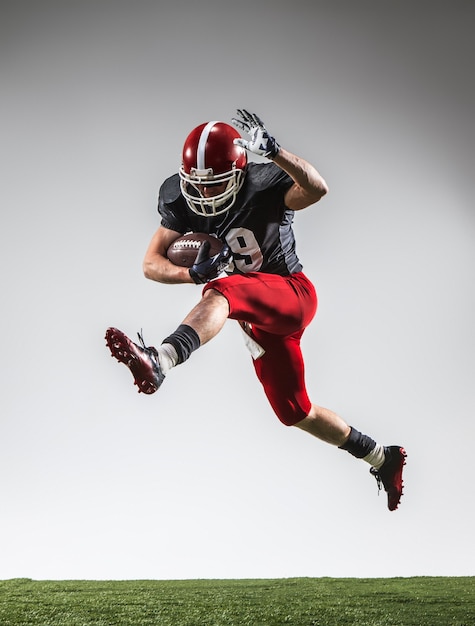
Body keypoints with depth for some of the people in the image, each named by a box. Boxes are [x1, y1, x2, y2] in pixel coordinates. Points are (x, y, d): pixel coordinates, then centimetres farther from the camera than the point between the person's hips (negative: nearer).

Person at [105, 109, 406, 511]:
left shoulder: (266, 186, -17)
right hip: (260, 317, 7)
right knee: (295, 413, 14)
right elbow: (152, 264, -5)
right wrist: (193, 273, -24)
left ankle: (159, 362, -62)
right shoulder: (182, 202, -3)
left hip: (293, 294, -7)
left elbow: (317, 189, -38)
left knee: (221, 292, -37)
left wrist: (272, 150, -51)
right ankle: (381, 458, 30)